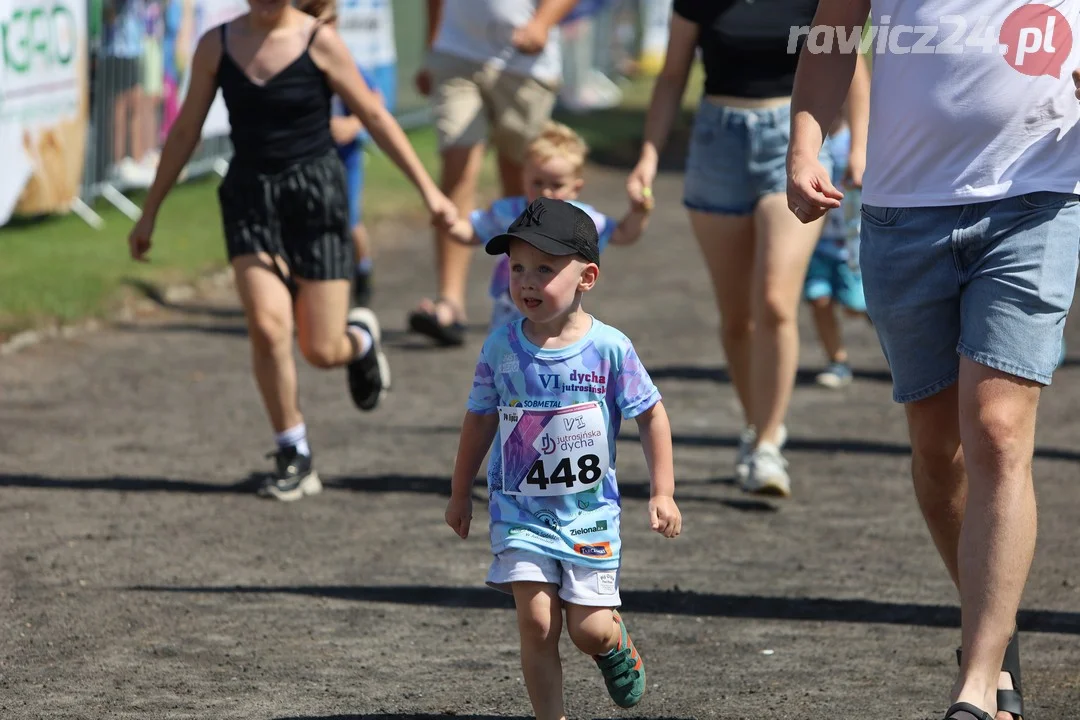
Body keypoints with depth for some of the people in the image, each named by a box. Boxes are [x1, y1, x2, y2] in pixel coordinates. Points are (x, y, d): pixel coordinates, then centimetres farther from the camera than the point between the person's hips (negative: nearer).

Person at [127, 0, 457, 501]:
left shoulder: (319, 41, -7)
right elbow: (185, 131, 10)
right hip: (250, 197, 2)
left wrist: (428, 189, -3)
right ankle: (294, 458, -3)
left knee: (322, 351, -3)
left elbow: (374, 117, -2)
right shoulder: (217, 46, 1)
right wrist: (150, 212, 13)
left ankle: (360, 338, 36)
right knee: (266, 327, -18)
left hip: (316, 195, -2)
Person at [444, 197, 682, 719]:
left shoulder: (609, 348, -11)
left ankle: (615, 641, 36)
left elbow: (651, 416, 0)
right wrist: (460, 495, 16)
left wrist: (662, 493, -4)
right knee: (536, 623, -11)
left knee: (589, 631, -1)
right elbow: (480, 421, 9)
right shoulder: (501, 348, -5)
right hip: (520, 511, 1)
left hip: (589, 512, -1)